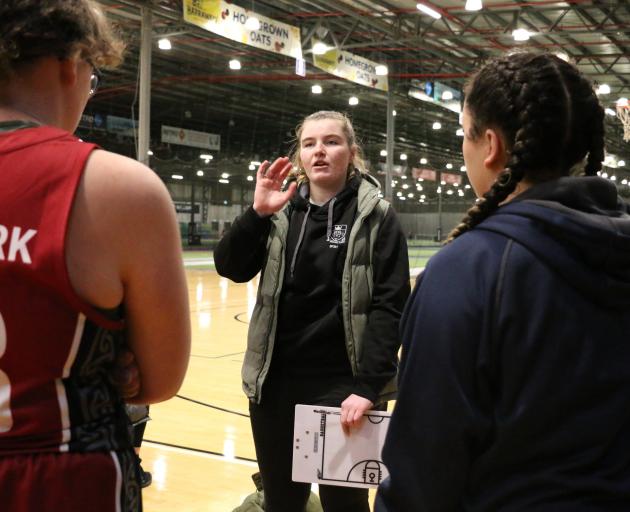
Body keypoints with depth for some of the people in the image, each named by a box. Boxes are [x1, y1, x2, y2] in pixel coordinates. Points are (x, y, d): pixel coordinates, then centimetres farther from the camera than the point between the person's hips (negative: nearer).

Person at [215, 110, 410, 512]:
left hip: (341, 384, -4)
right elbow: (230, 268, -2)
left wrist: (369, 385, -16)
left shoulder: (376, 216, -5)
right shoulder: (282, 211, 5)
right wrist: (258, 213, -16)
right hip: (275, 380, 4)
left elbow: (390, 306, -9)